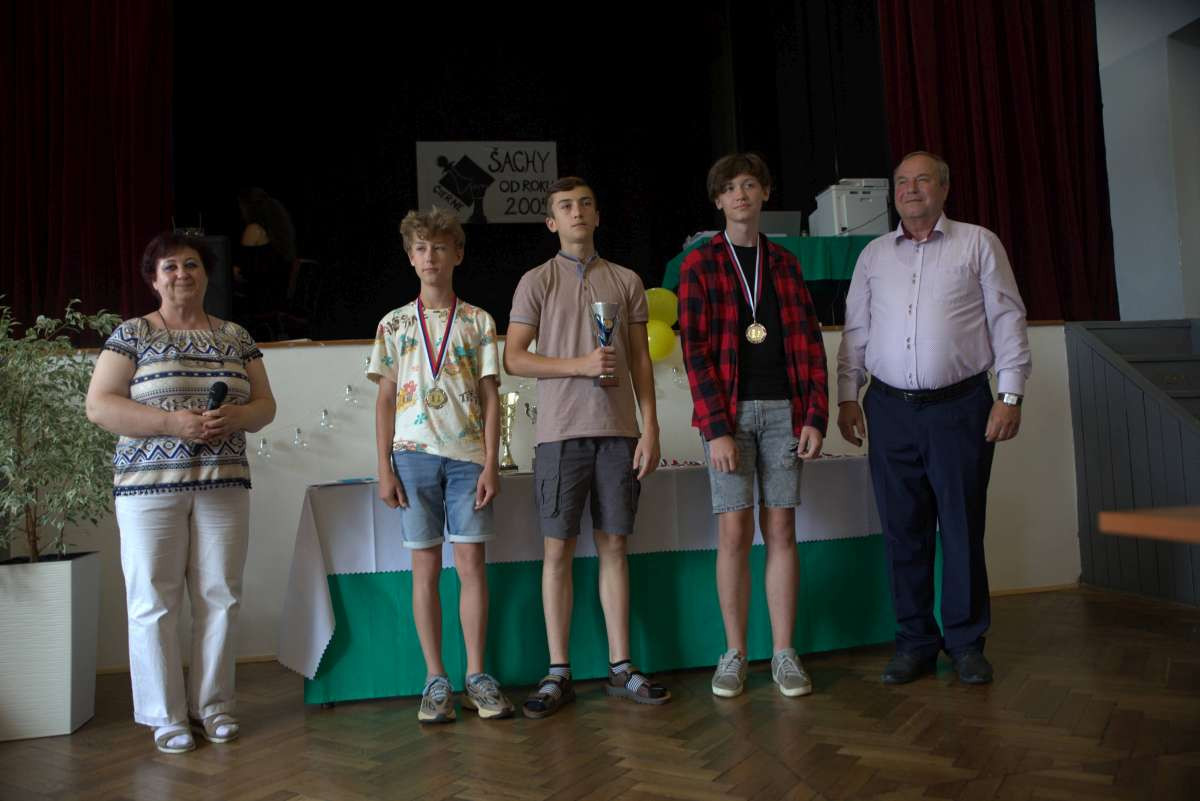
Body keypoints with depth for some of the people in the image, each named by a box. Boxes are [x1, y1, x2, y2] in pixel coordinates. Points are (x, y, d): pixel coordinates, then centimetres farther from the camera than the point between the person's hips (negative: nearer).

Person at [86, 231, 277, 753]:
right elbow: (99, 405, -5)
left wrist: (237, 417, -11)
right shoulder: (132, 334, 3)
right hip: (150, 483, -3)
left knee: (219, 596, 5)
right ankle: (166, 717, 12)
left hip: (224, 484, 3)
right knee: (154, 601, 0)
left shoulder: (236, 337, 12)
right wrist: (173, 422, -16)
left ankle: (213, 705, 19)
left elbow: (265, 404, 13)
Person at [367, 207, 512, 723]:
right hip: (414, 453, 1)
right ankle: (435, 680, 11)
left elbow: (490, 398, 3)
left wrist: (491, 464, -5)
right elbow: (386, 399, 8)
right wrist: (384, 468, 0)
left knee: (472, 564, -1)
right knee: (426, 566, 4)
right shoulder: (394, 324, 10)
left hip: (468, 455, -1)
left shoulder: (478, 322, 7)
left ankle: (476, 676, 9)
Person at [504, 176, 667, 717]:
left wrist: (650, 428, 3)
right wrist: (580, 364, -12)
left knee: (614, 546, 6)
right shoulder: (536, 282, 6)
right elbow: (514, 358, 0)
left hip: (618, 430, 2)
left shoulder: (626, 282, 13)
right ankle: (558, 674, 8)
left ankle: (621, 667, 14)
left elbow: (641, 360, 11)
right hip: (561, 430, -2)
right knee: (558, 550, 0)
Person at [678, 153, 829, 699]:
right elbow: (695, 350, -4)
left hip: (783, 408, 3)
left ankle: (784, 654, 11)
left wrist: (815, 416, 0)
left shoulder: (785, 264, 15)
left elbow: (809, 343, 11)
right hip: (730, 412, -2)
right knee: (734, 532, -3)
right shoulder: (700, 264, 4)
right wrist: (717, 429, -12)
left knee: (781, 530, 3)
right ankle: (734, 654, 9)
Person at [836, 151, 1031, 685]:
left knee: (962, 526, 2)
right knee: (903, 530, 6)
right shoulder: (874, 255, 14)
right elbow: (855, 331, 15)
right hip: (890, 408, 3)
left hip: (958, 406, -2)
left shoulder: (978, 244, 6)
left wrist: (1010, 395, -6)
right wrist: (847, 397, 6)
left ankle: (966, 642, 16)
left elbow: (1007, 320, 2)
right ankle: (915, 641, 17)